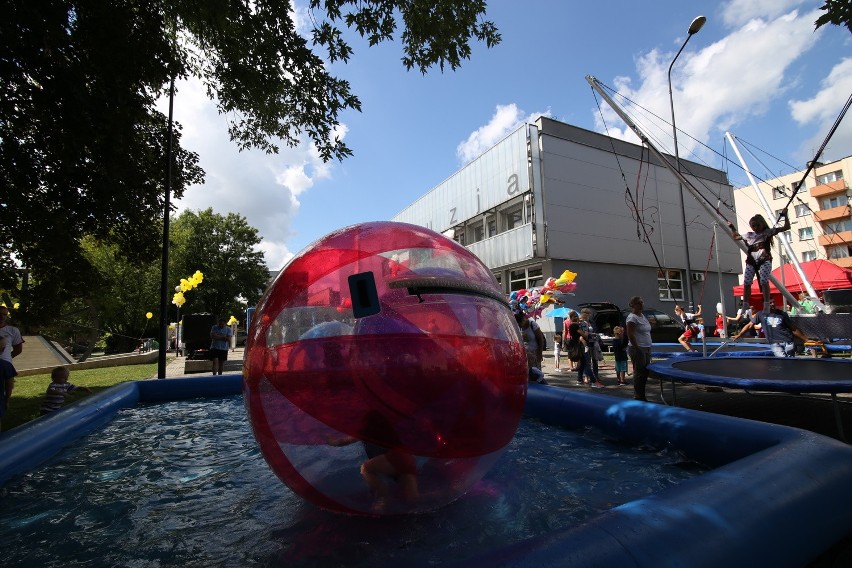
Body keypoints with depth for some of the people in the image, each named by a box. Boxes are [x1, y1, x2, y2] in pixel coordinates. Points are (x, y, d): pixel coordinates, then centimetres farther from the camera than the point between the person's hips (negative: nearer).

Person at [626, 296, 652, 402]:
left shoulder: (642, 315, 13)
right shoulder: (632, 317, -15)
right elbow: (630, 334, -20)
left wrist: (648, 348, 16)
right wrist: (637, 348, -20)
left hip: (646, 349, 9)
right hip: (638, 349, -9)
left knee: (645, 373, 13)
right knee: (639, 373, -3)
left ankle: (642, 396, 23)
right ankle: (638, 397, 6)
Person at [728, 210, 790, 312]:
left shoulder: (768, 232, 12)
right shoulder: (748, 235, 21)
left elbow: (786, 227, 10)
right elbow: (736, 237, 38)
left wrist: (785, 215, 5)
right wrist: (732, 228, 33)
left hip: (764, 260, -3)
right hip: (751, 261, 3)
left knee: (764, 281, -19)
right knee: (746, 283, -8)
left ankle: (766, 306, -18)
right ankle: (745, 307, -4)